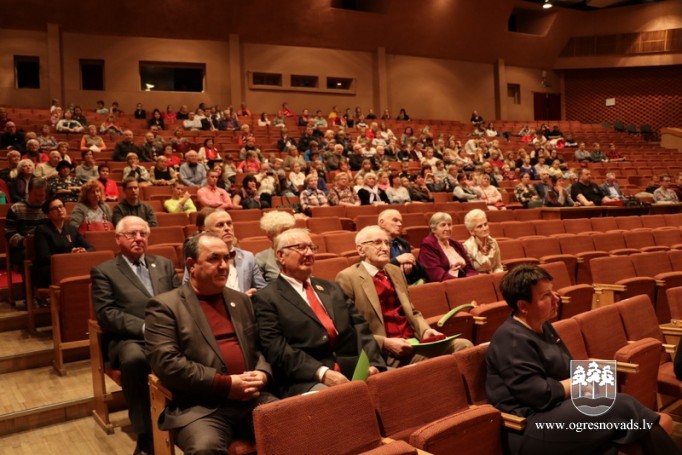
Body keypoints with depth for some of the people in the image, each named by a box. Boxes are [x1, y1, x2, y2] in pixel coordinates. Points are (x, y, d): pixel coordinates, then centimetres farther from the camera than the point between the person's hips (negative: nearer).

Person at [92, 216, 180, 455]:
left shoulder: (164, 264, 22)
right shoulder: (103, 271, 10)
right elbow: (106, 314, -2)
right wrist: (145, 327, -15)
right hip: (131, 339, -2)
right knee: (134, 359, -38)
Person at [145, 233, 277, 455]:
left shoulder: (241, 300, 19)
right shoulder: (165, 305, 1)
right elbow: (166, 363, -10)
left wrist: (262, 374, -4)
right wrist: (226, 384, -13)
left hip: (253, 399, 5)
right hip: (200, 406, -4)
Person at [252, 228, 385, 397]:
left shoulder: (331, 288, 22)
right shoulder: (266, 298, 3)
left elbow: (360, 327, 14)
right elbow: (277, 349, -8)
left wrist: (373, 363, -5)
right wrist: (322, 373, -19)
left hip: (355, 370, 6)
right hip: (307, 380, -6)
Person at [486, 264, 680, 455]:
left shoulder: (542, 326, 13)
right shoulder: (512, 340, -17)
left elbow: (567, 369, 23)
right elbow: (541, 396, -20)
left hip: (555, 410, 9)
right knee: (623, 405, -15)